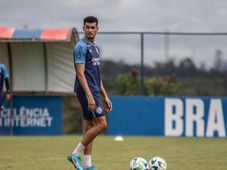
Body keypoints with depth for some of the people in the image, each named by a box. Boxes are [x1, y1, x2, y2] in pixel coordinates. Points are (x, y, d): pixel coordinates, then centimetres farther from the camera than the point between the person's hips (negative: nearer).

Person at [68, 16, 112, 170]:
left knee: (89, 127, 8)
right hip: (87, 91, -9)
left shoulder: (95, 48, 18)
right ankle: (76, 154, -9)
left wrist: (105, 97, 19)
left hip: (95, 91, 9)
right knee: (102, 124, -14)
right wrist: (89, 96, -25)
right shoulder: (81, 47, -11)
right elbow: (80, 73, -18)